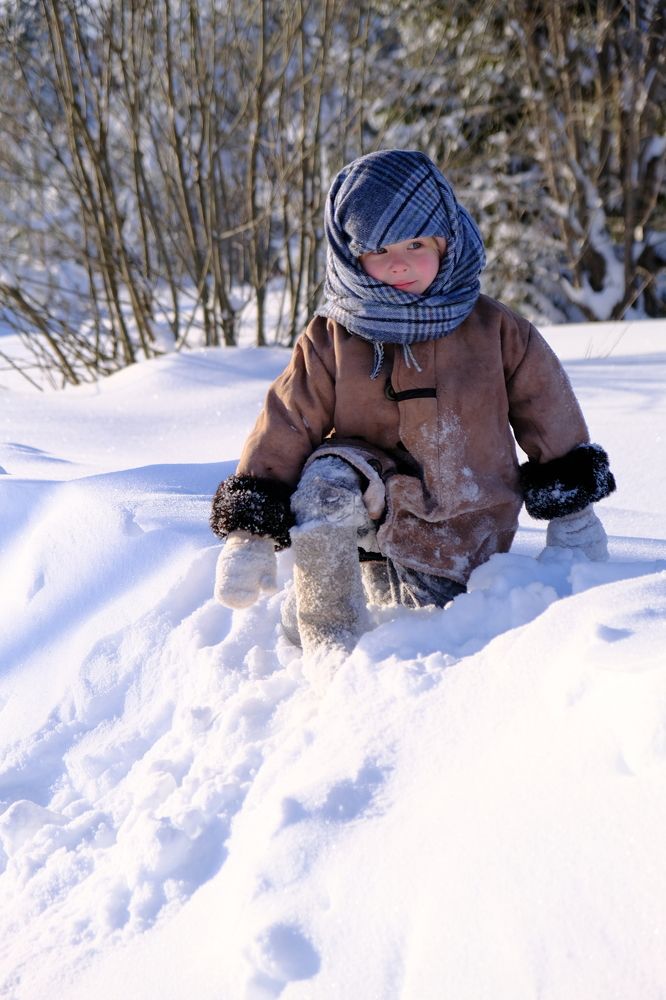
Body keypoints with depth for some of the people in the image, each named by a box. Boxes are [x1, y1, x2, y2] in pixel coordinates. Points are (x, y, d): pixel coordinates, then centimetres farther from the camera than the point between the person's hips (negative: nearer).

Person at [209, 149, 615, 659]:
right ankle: (330, 647, -19)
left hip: (467, 543, 2)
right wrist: (251, 532, -12)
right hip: (375, 520, -2)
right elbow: (285, 428, -6)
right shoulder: (331, 342, -6)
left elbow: (552, 421, 6)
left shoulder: (496, 330, -4)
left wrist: (575, 520, 9)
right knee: (330, 476, -33)